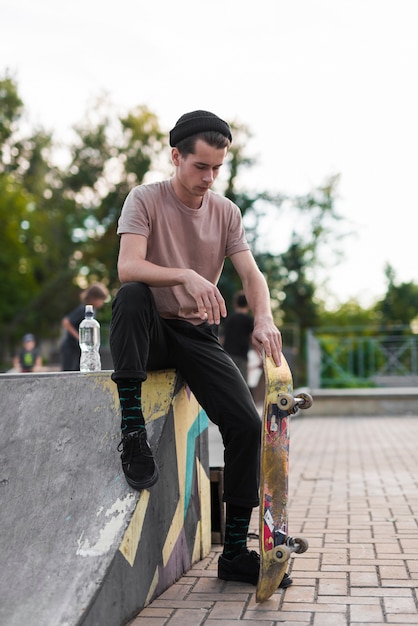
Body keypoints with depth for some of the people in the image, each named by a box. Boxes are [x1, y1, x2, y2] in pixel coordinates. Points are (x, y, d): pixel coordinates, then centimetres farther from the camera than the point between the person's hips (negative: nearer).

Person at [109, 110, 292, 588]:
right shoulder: (145, 199, -6)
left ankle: (235, 552, -3)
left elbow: (250, 274, -3)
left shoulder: (226, 212, 7)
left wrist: (263, 319, -24)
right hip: (150, 333, -3)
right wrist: (185, 275, -38)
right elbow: (127, 267, -21)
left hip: (198, 335, 3)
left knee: (246, 424, -15)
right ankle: (131, 428, -30)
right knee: (131, 296, -37)